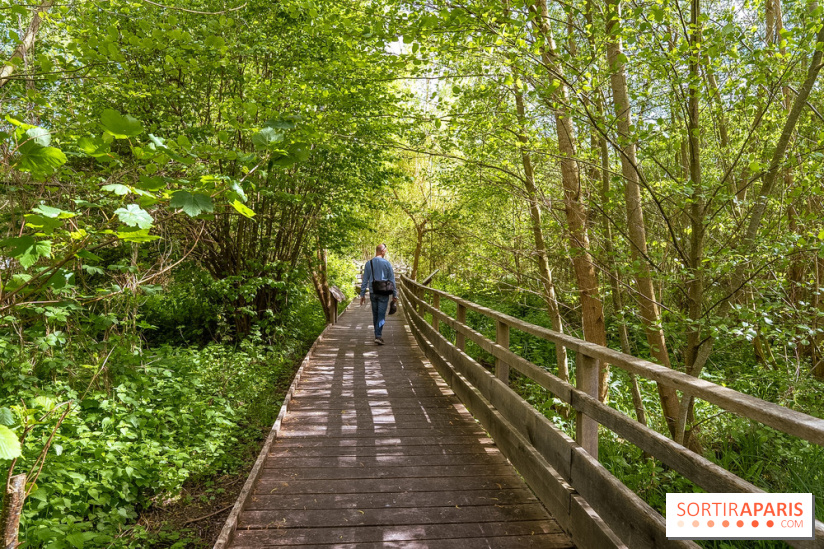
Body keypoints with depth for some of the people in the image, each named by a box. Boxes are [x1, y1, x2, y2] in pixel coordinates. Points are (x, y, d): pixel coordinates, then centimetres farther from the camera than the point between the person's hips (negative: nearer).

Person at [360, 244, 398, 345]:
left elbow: (365, 280, 4)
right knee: (381, 315, -3)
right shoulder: (387, 263, -5)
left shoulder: (368, 263, 3)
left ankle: (378, 334, 22)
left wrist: (362, 294, 8)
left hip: (373, 293, 3)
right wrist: (395, 294, 4)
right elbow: (392, 280, -2)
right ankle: (378, 336, -13)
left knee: (375, 315, 14)